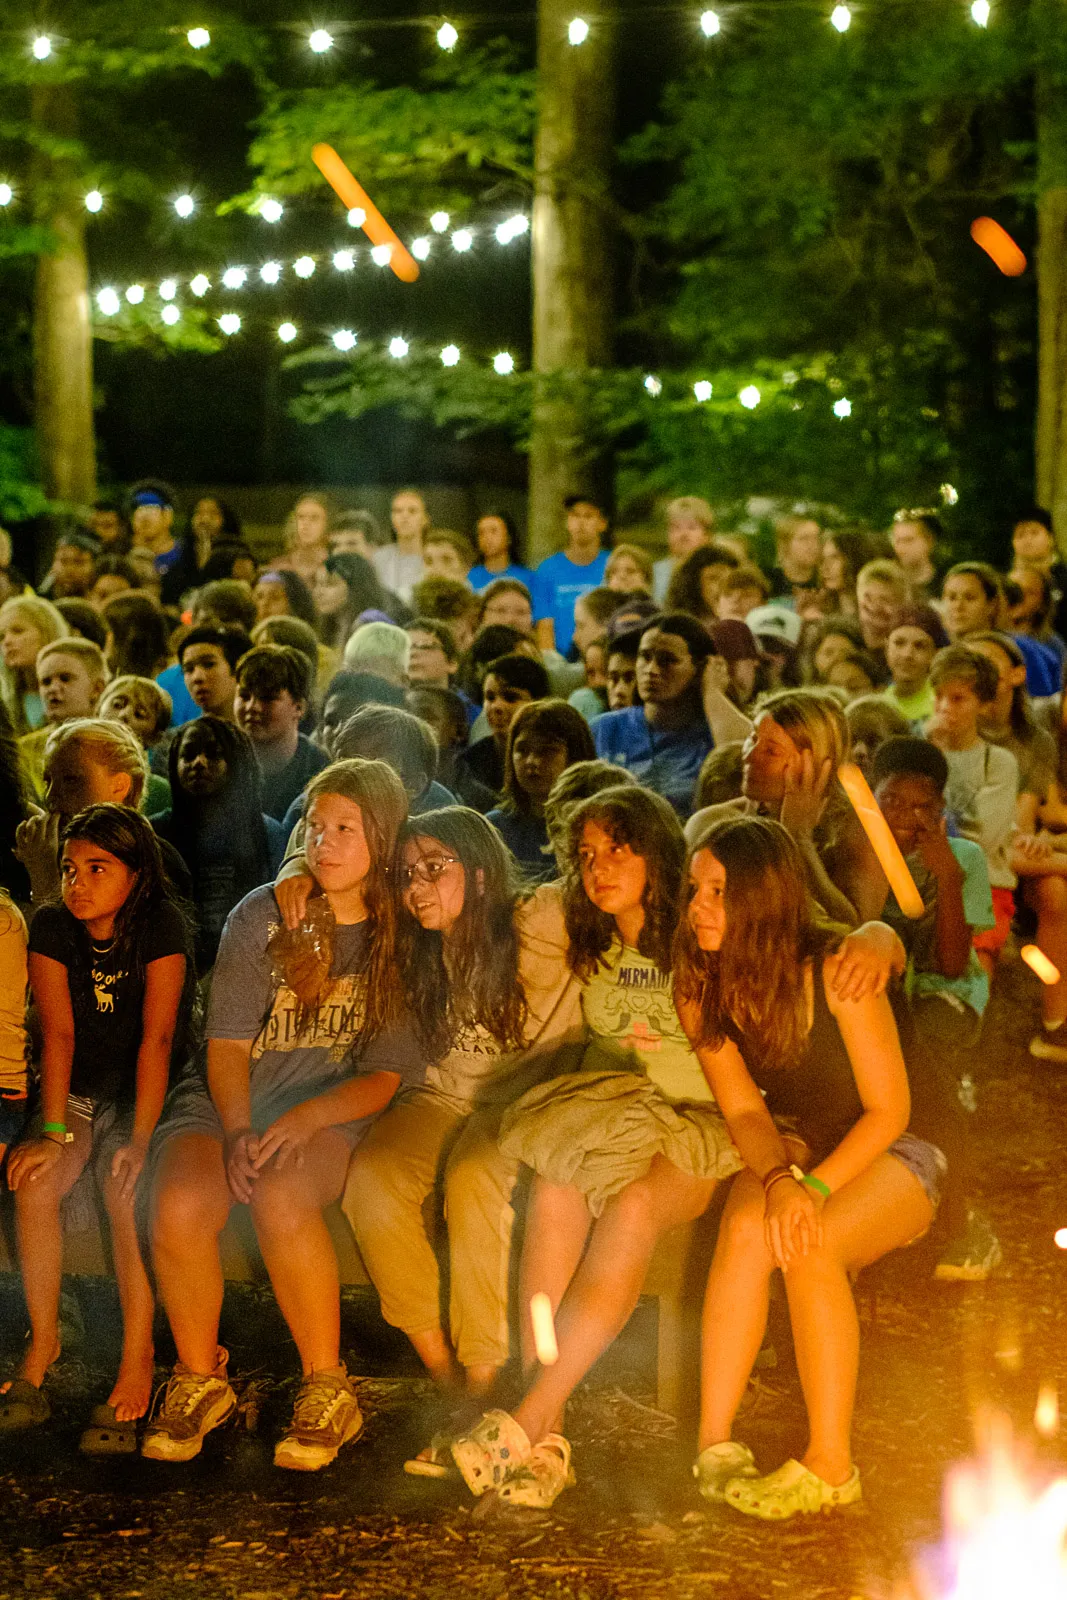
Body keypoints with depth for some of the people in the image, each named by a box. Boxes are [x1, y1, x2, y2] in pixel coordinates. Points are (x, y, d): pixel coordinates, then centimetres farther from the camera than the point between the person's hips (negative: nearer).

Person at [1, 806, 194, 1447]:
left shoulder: (160, 926, -13)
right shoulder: (53, 928, -4)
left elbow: (156, 1038, -21)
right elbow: (58, 1033, -12)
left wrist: (138, 1141, -30)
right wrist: (55, 1132, -24)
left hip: (146, 1095, -3)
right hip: (78, 1094, 3)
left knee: (125, 1187, -32)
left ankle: (138, 1358, -27)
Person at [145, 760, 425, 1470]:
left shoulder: (403, 940, 2)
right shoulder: (263, 917, 3)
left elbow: (386, 1078, -1)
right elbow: (228, 1046, 2)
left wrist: (304, 1119, -19)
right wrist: (238, 1133, -16)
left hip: (334, 1116, -2)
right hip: (230, 1104, 2)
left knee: (281, 1199, -36)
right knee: (180, 1206, -30)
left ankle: (328, 1389, -19)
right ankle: (200, 1380, -7)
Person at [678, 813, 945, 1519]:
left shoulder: (835, 970, -22)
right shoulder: (702, 988, -6)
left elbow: (890, 1109, -17)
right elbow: (744, 1111, -7)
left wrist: (816, 1186, -29)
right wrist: (779, 1181, -28)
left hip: (891, 1153, -4)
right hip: (796, 1147, 4)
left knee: (807, 1244, -33)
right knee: (748, 1223, -30)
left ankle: (830, 1465, -26)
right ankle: (715, 1445, -30)